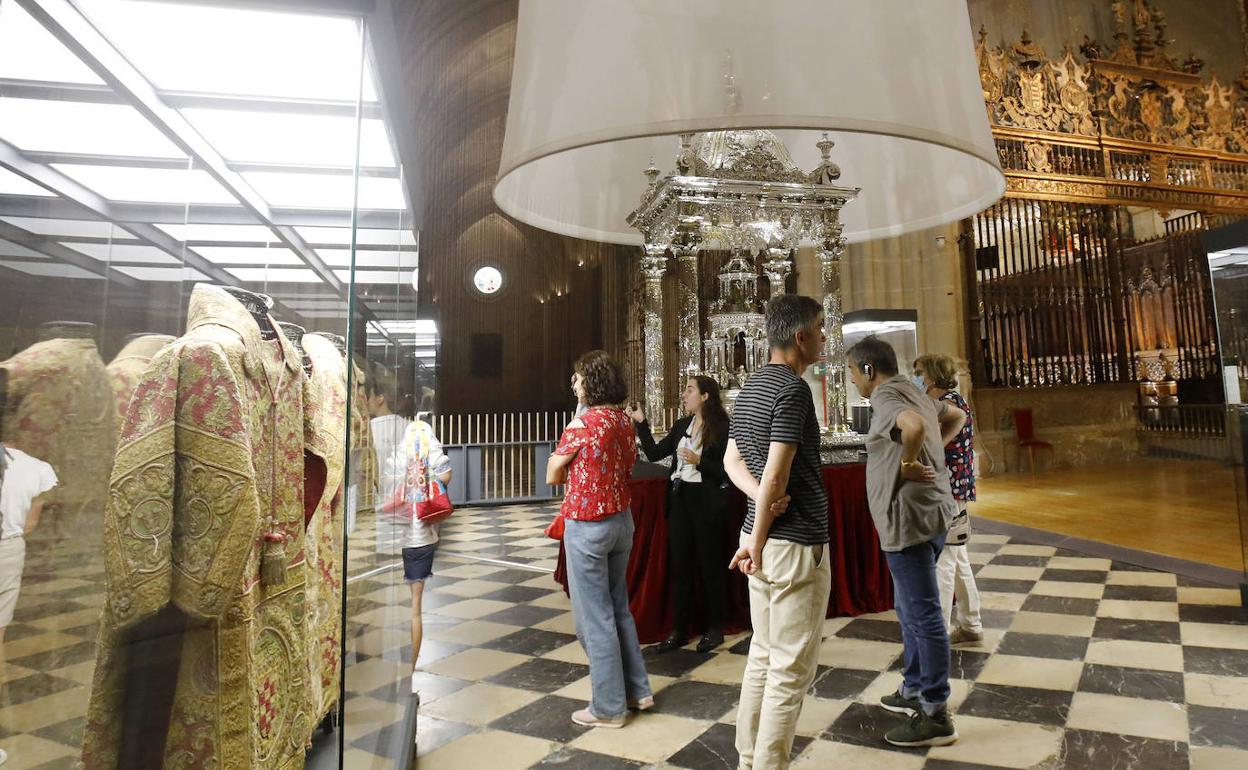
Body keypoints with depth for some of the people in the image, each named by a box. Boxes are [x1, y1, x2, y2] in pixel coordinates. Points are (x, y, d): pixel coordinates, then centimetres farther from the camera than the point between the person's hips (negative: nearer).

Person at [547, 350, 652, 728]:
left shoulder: (582, 424, -17)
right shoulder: (625, 420, 3)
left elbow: (552, 476, -7)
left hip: (587, 526, -8)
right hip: (621, 519, 8)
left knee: (594, 616, 6)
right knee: (618, 608, 20)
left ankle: (609, 707, 18)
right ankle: (638, 690, 31)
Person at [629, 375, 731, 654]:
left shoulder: (721, 428, -10)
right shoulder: (681, 426, 9)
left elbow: (726, 471, -12)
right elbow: (654, 454, 6)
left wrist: (699, 461, -22)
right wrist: (641, 422, 2)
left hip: (706, 503, -6)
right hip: (679, 500, 6)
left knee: (709, 566, 7)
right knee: (679, 565, 11)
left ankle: (715, 629, 25)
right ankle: (679, 630, 23)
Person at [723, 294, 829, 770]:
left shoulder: (751, 387, 11)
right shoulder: (793, 388, -17)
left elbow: (732, 460, 12)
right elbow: (777, 472, -22)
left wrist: (762, 498, -6)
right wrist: (757, 541, -13)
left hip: (764, 541, 9)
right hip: (796, 544, -9)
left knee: (763, 657, 19)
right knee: (791, 670, 3)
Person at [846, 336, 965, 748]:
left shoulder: (886, 395, -16)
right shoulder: (913, 393, 14)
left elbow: (914, 426, -37)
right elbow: (956, 416, 30)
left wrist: (908, 462, -20)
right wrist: (935, 450, 17)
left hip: (910, 517, -10)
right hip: (928, 513, 11)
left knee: (923, 614, -1)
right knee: (909, 608, 21)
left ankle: (936, 716, 10)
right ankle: (915, 689, 34)